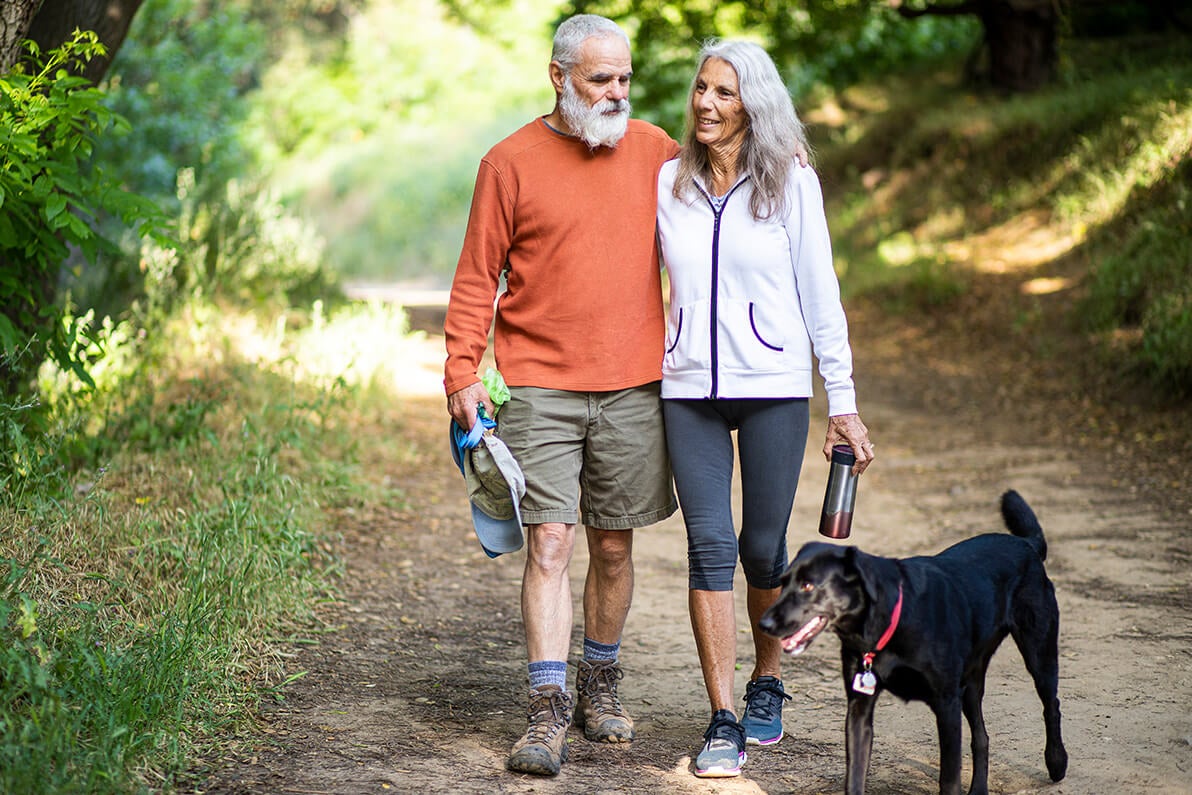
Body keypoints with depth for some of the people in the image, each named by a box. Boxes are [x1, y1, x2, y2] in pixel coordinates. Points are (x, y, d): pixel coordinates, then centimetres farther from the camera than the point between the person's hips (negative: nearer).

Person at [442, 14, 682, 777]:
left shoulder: (655, 149, 8)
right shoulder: (511, 162, -1)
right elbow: (477, 277, 0)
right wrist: (463, 371, -7)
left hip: (632, 388, 3)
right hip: (540, 390, -3)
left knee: (614, 546, 10)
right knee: (550, 544, -8)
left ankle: (601, 683, 28)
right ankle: (550, 710, -5)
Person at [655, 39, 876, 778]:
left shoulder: (791, 184, 0)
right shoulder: (665, 183, 6)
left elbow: (820, 296, 1)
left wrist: (844, 401, -1)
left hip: (773, 386, -1)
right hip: (689, 388, 1)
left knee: (763, 547, 4)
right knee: (710, 545, -7)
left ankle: (768, 684, 29)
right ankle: (724, 722, -4)